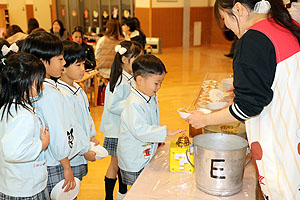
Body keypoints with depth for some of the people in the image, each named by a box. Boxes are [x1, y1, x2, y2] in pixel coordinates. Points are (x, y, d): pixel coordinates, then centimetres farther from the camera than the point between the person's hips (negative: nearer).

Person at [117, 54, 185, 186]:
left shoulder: (152, 97, 4)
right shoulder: (134, 104, -27)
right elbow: (140, 130, -36)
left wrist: (157, 138, 16)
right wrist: (165, 132, -36)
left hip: (147, 155, 8)